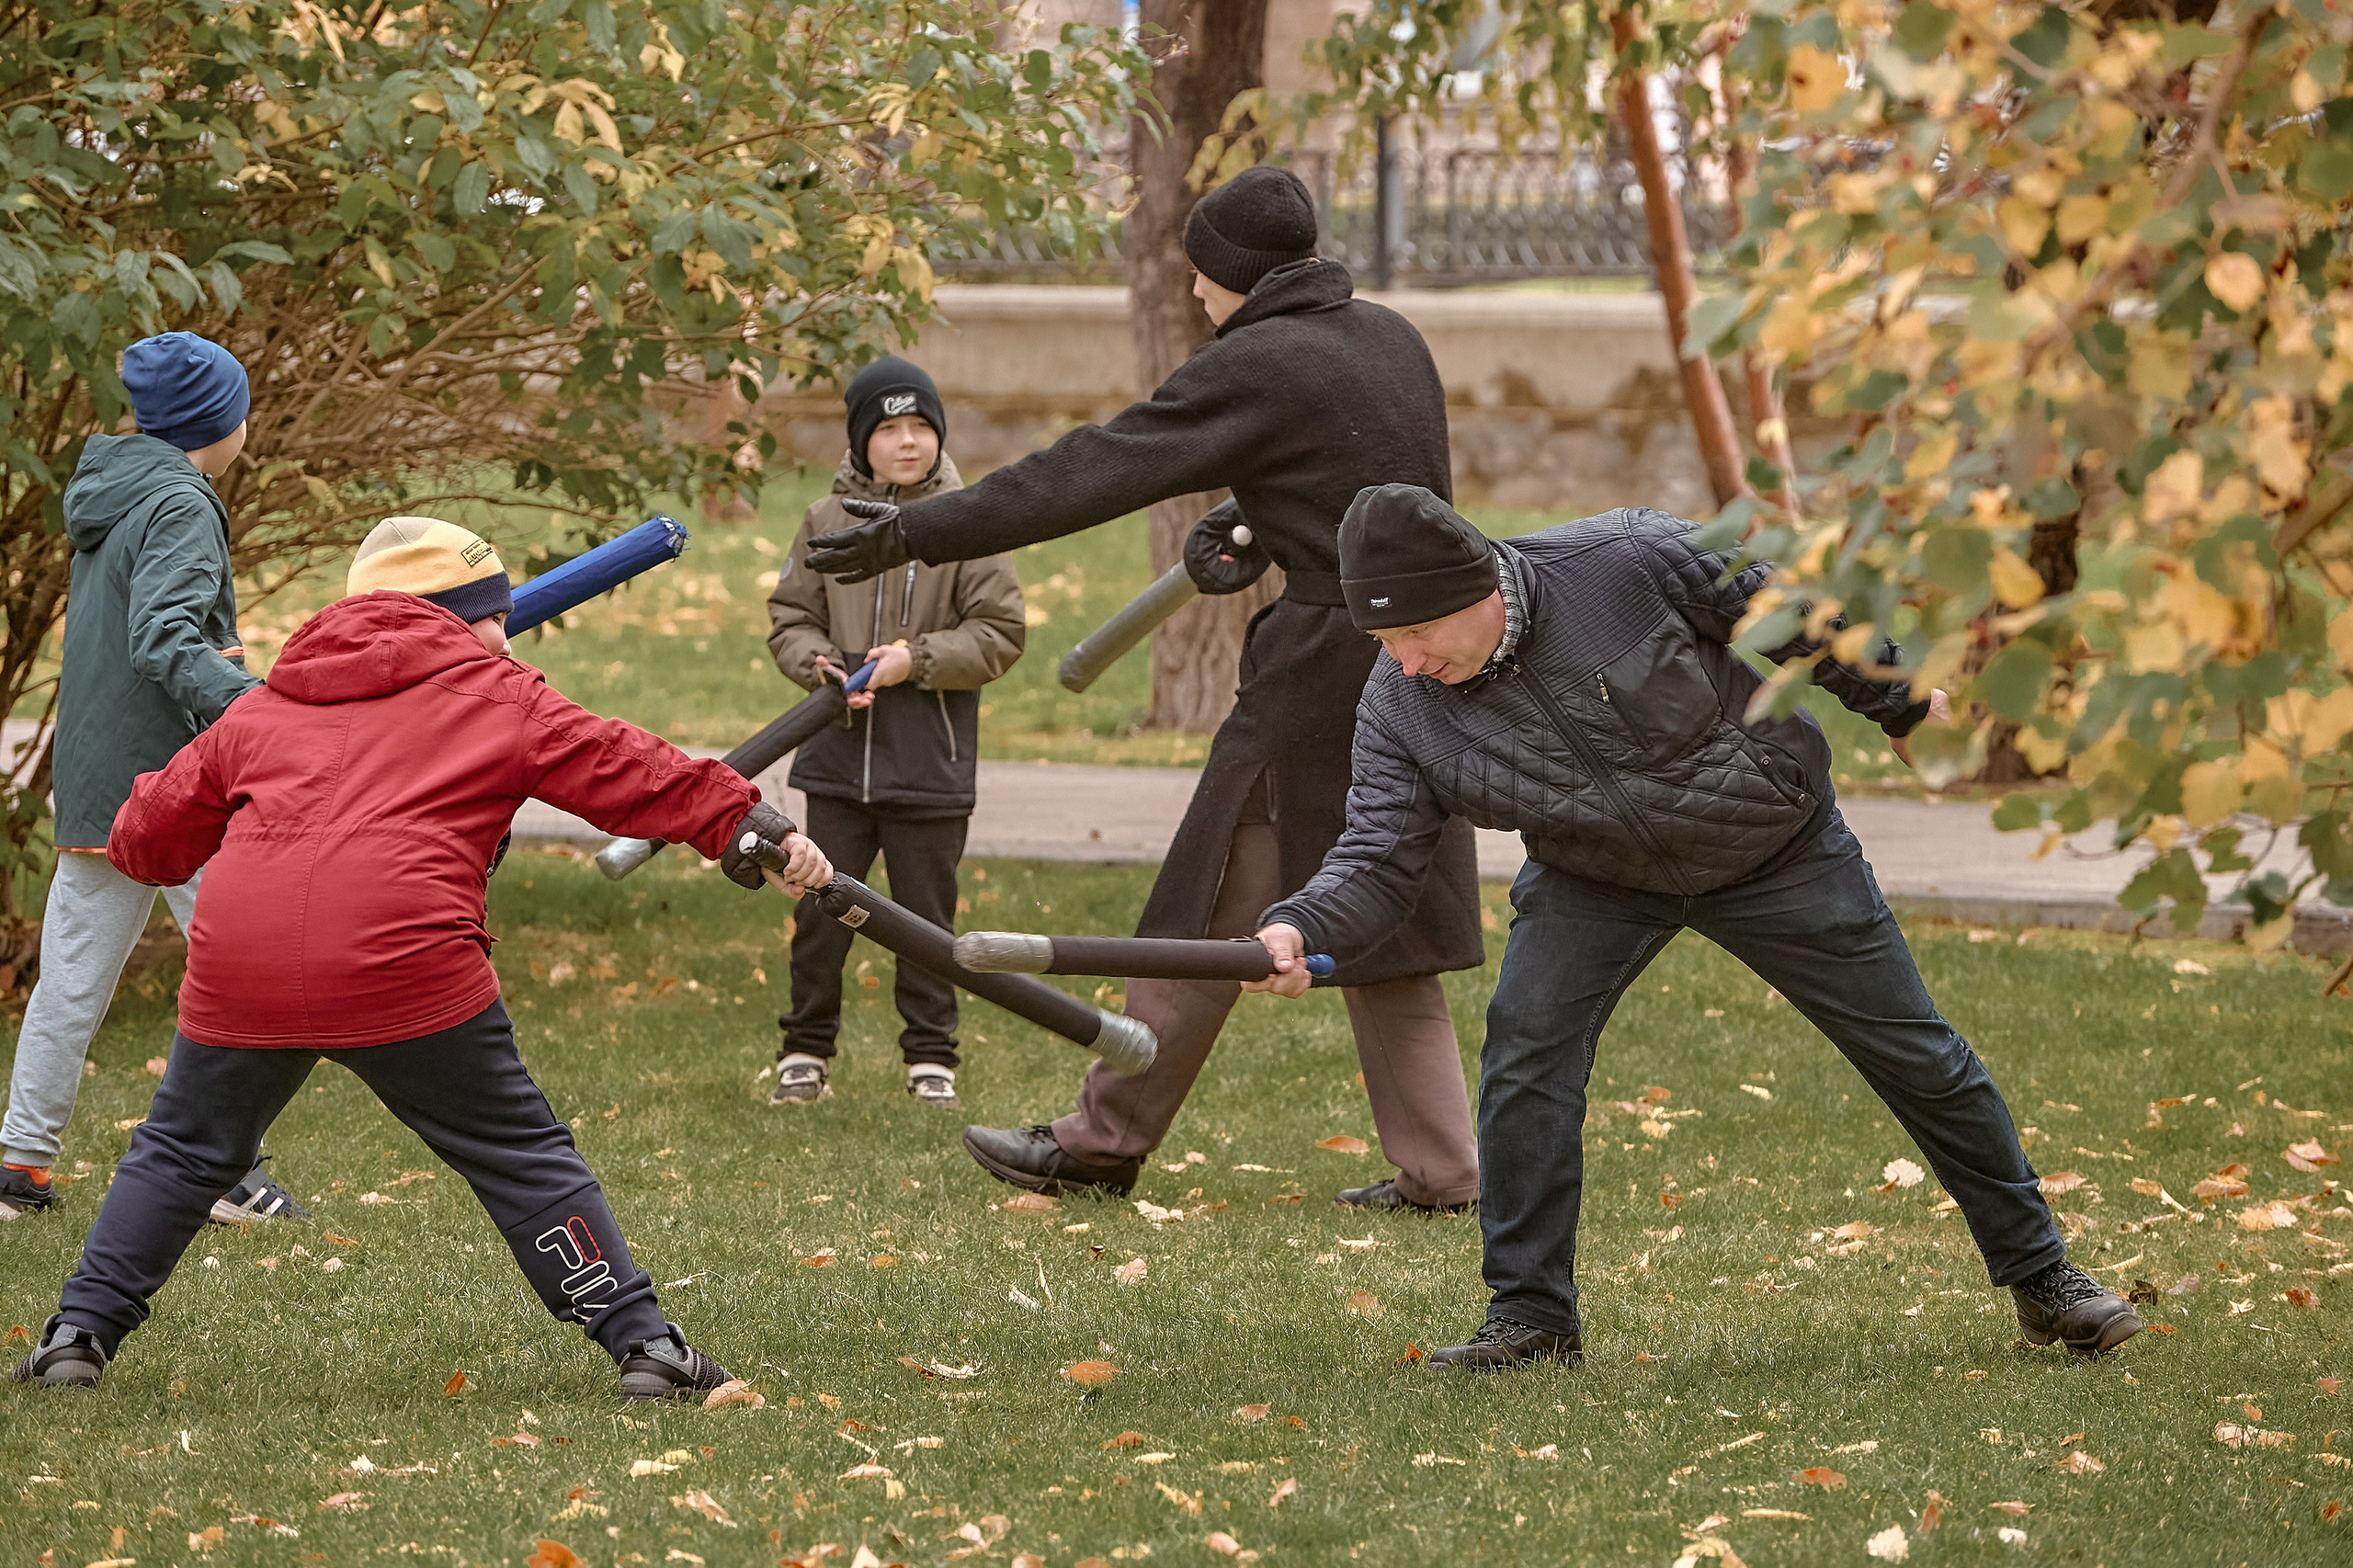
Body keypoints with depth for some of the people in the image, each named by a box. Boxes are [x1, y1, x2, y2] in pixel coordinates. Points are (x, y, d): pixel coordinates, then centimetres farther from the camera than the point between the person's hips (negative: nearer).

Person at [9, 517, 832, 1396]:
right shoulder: (496, 697, 14)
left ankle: (80, 1334, 16)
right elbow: (622, 770, 10)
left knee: (182, 1154, 22)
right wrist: (756, 825, 12)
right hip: (403, 967, -3)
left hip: (237, 964, 3)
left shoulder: (261, 708, 25)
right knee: (523, 1157, 9)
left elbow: (151, 838, 29)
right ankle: (642, 1342, 8)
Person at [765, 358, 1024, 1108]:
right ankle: (806, 1048, 19)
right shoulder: (827, 520, 4)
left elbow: (1000, 633, -4)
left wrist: (917, 660, -15)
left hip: (930, 763, -2)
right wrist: (822, 664, -10)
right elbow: (790, 617, 10)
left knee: (926, 915, 7)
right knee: (821, 909, 6)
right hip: (839, 757, 2)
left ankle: (930, 1055, 18)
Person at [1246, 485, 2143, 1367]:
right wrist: (1298, 929, -44)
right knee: (1525, 1044, -20)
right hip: (1597, 879, 2)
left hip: (1777, 849, -2)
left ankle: (2040, 1277, 20)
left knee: (1917, 1057, 4)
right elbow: (1377, 860, -21)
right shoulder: (1401, 712, -21)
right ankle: (1531, 1316, -8)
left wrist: (1901, 706, -2)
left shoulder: (1625, 562, -31)